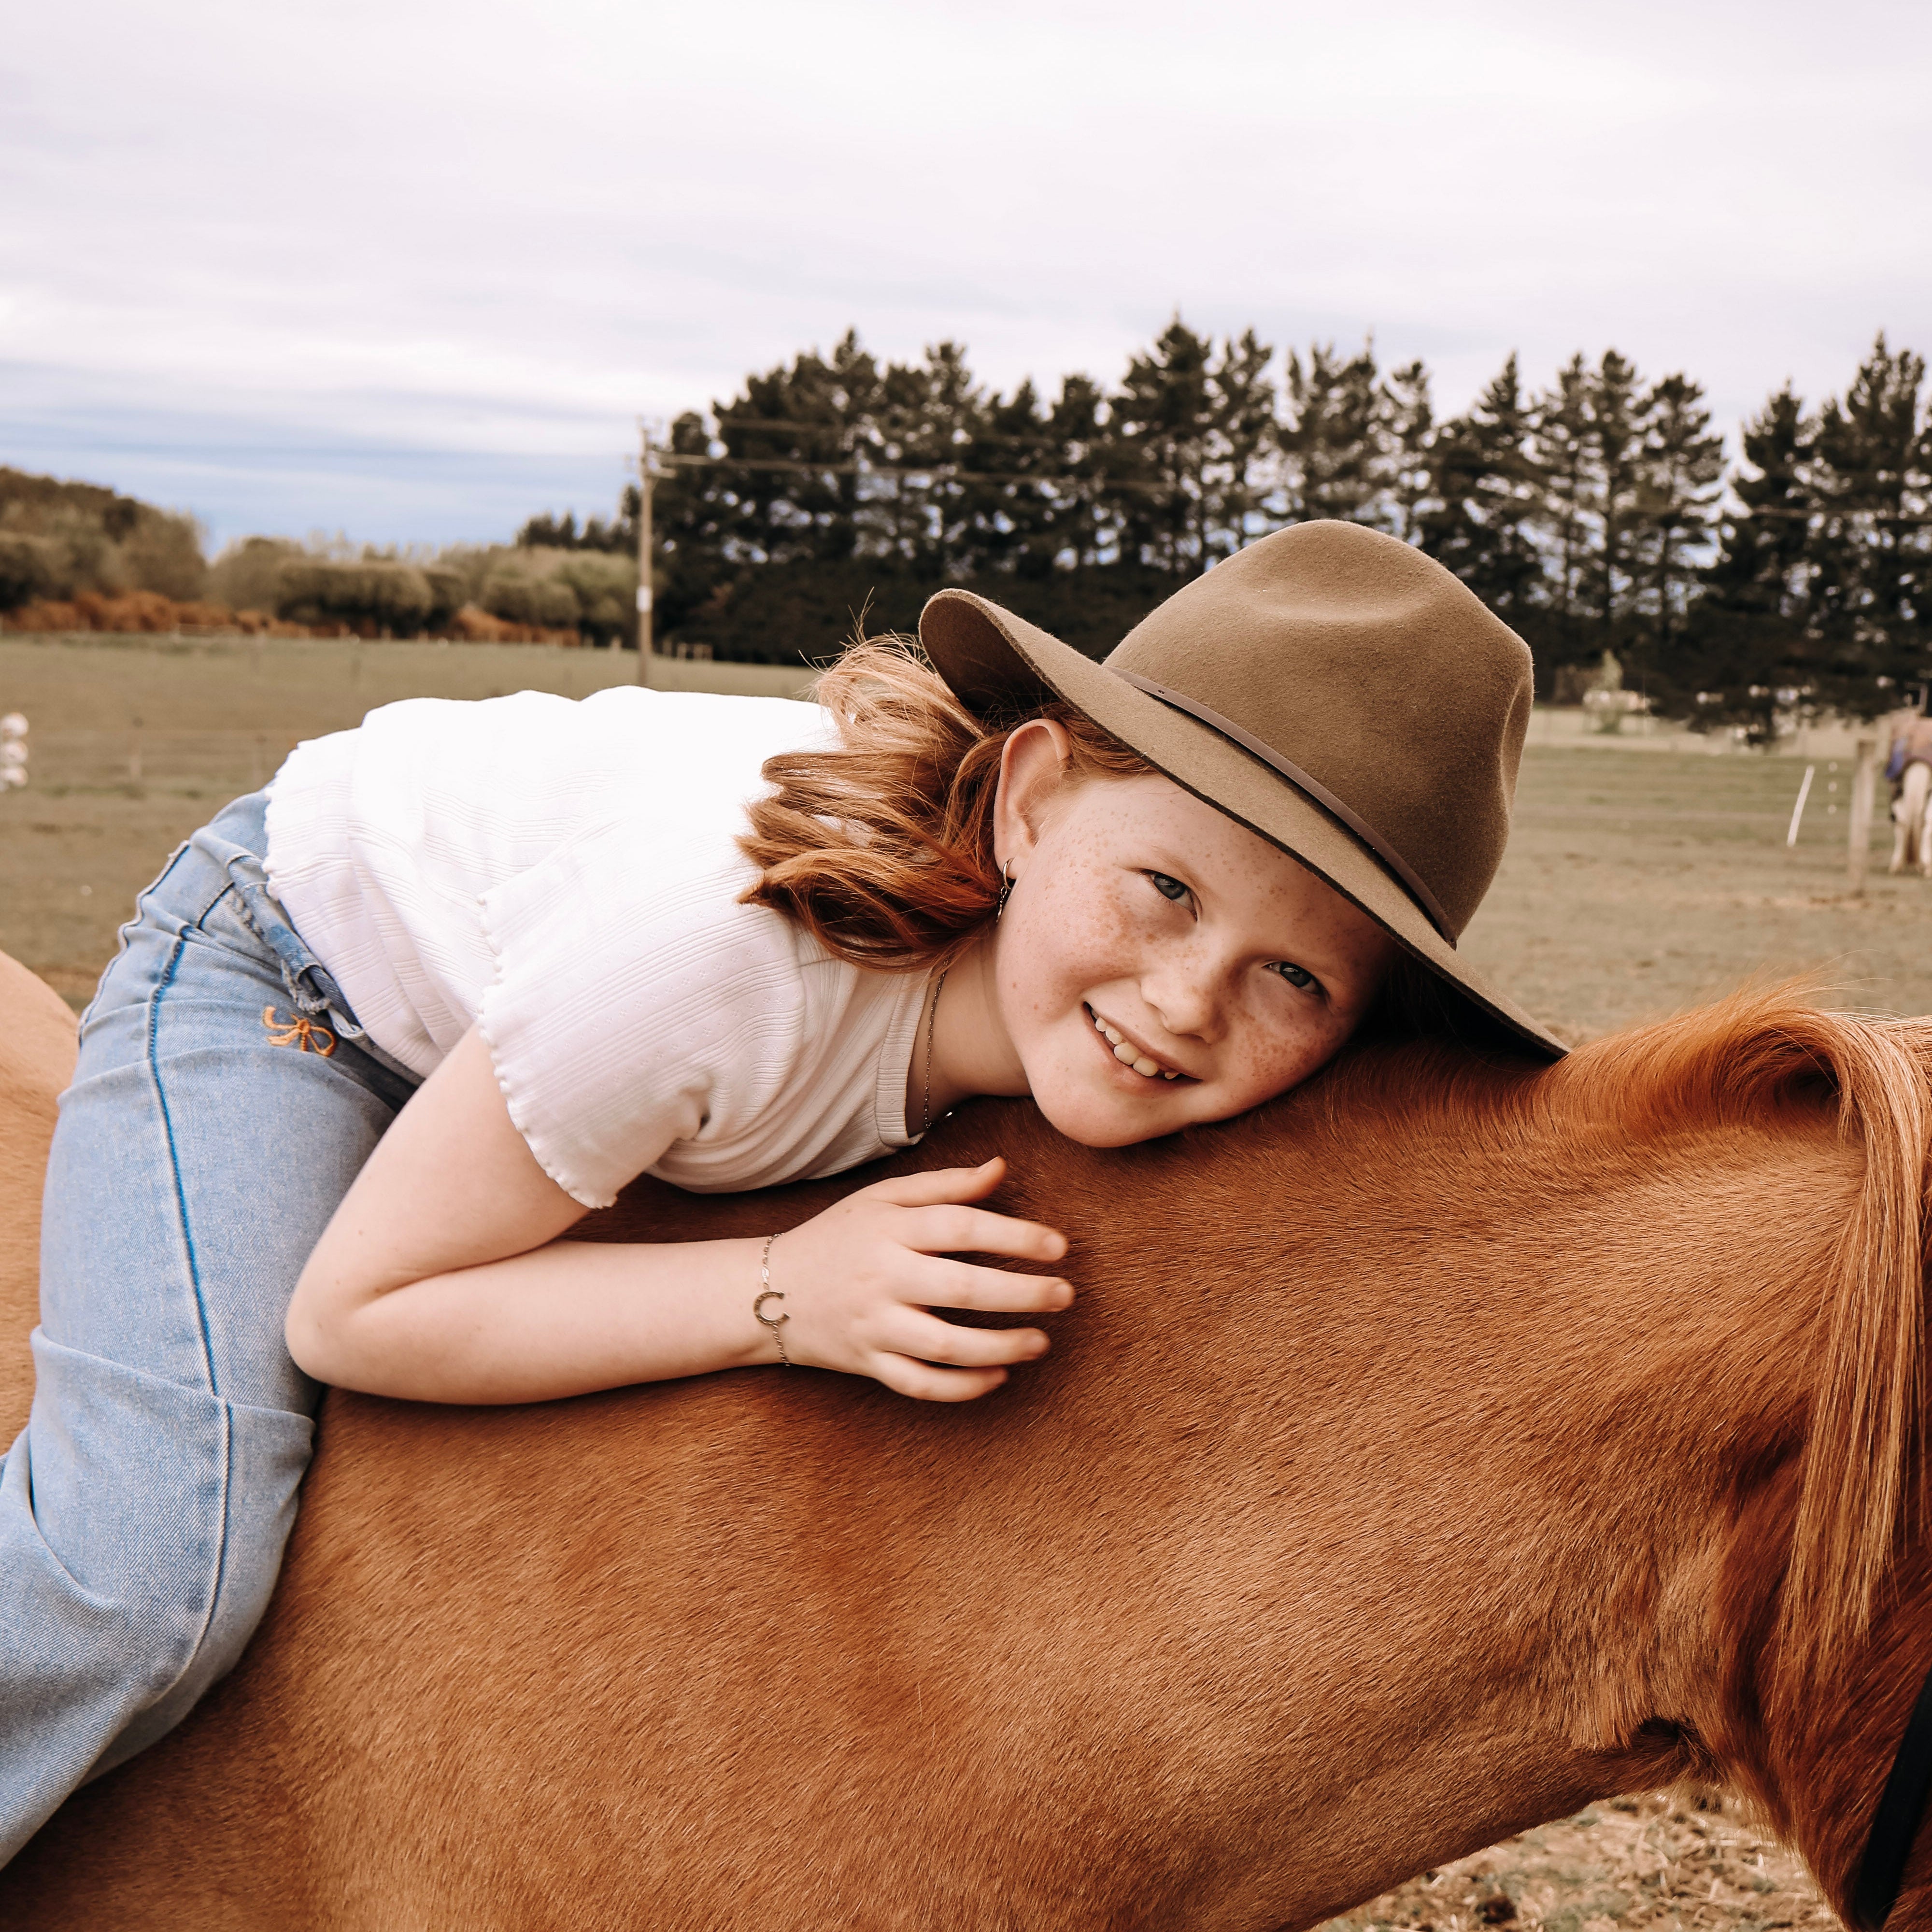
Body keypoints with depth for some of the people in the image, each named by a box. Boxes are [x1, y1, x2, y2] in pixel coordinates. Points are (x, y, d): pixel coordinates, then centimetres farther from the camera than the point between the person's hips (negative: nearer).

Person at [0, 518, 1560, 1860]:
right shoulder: (721, 949, -44)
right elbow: (351, 1312, -32)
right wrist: (788, 1297, -40)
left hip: (504, 976, 6)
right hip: (290, 974, -5)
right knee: (153, 1589, -22)